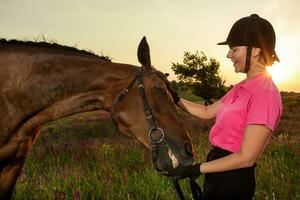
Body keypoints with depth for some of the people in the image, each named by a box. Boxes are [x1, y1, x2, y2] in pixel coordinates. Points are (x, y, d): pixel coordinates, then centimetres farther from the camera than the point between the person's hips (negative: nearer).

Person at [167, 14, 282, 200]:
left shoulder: (264, 93, -24)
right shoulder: (242, 88, 5)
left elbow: (246, 158, -24)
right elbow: (207, 112, 16)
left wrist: (197, 169, -20)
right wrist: (176, 99, 7)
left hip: (232, 180, -8)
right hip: (218, 172, 8)